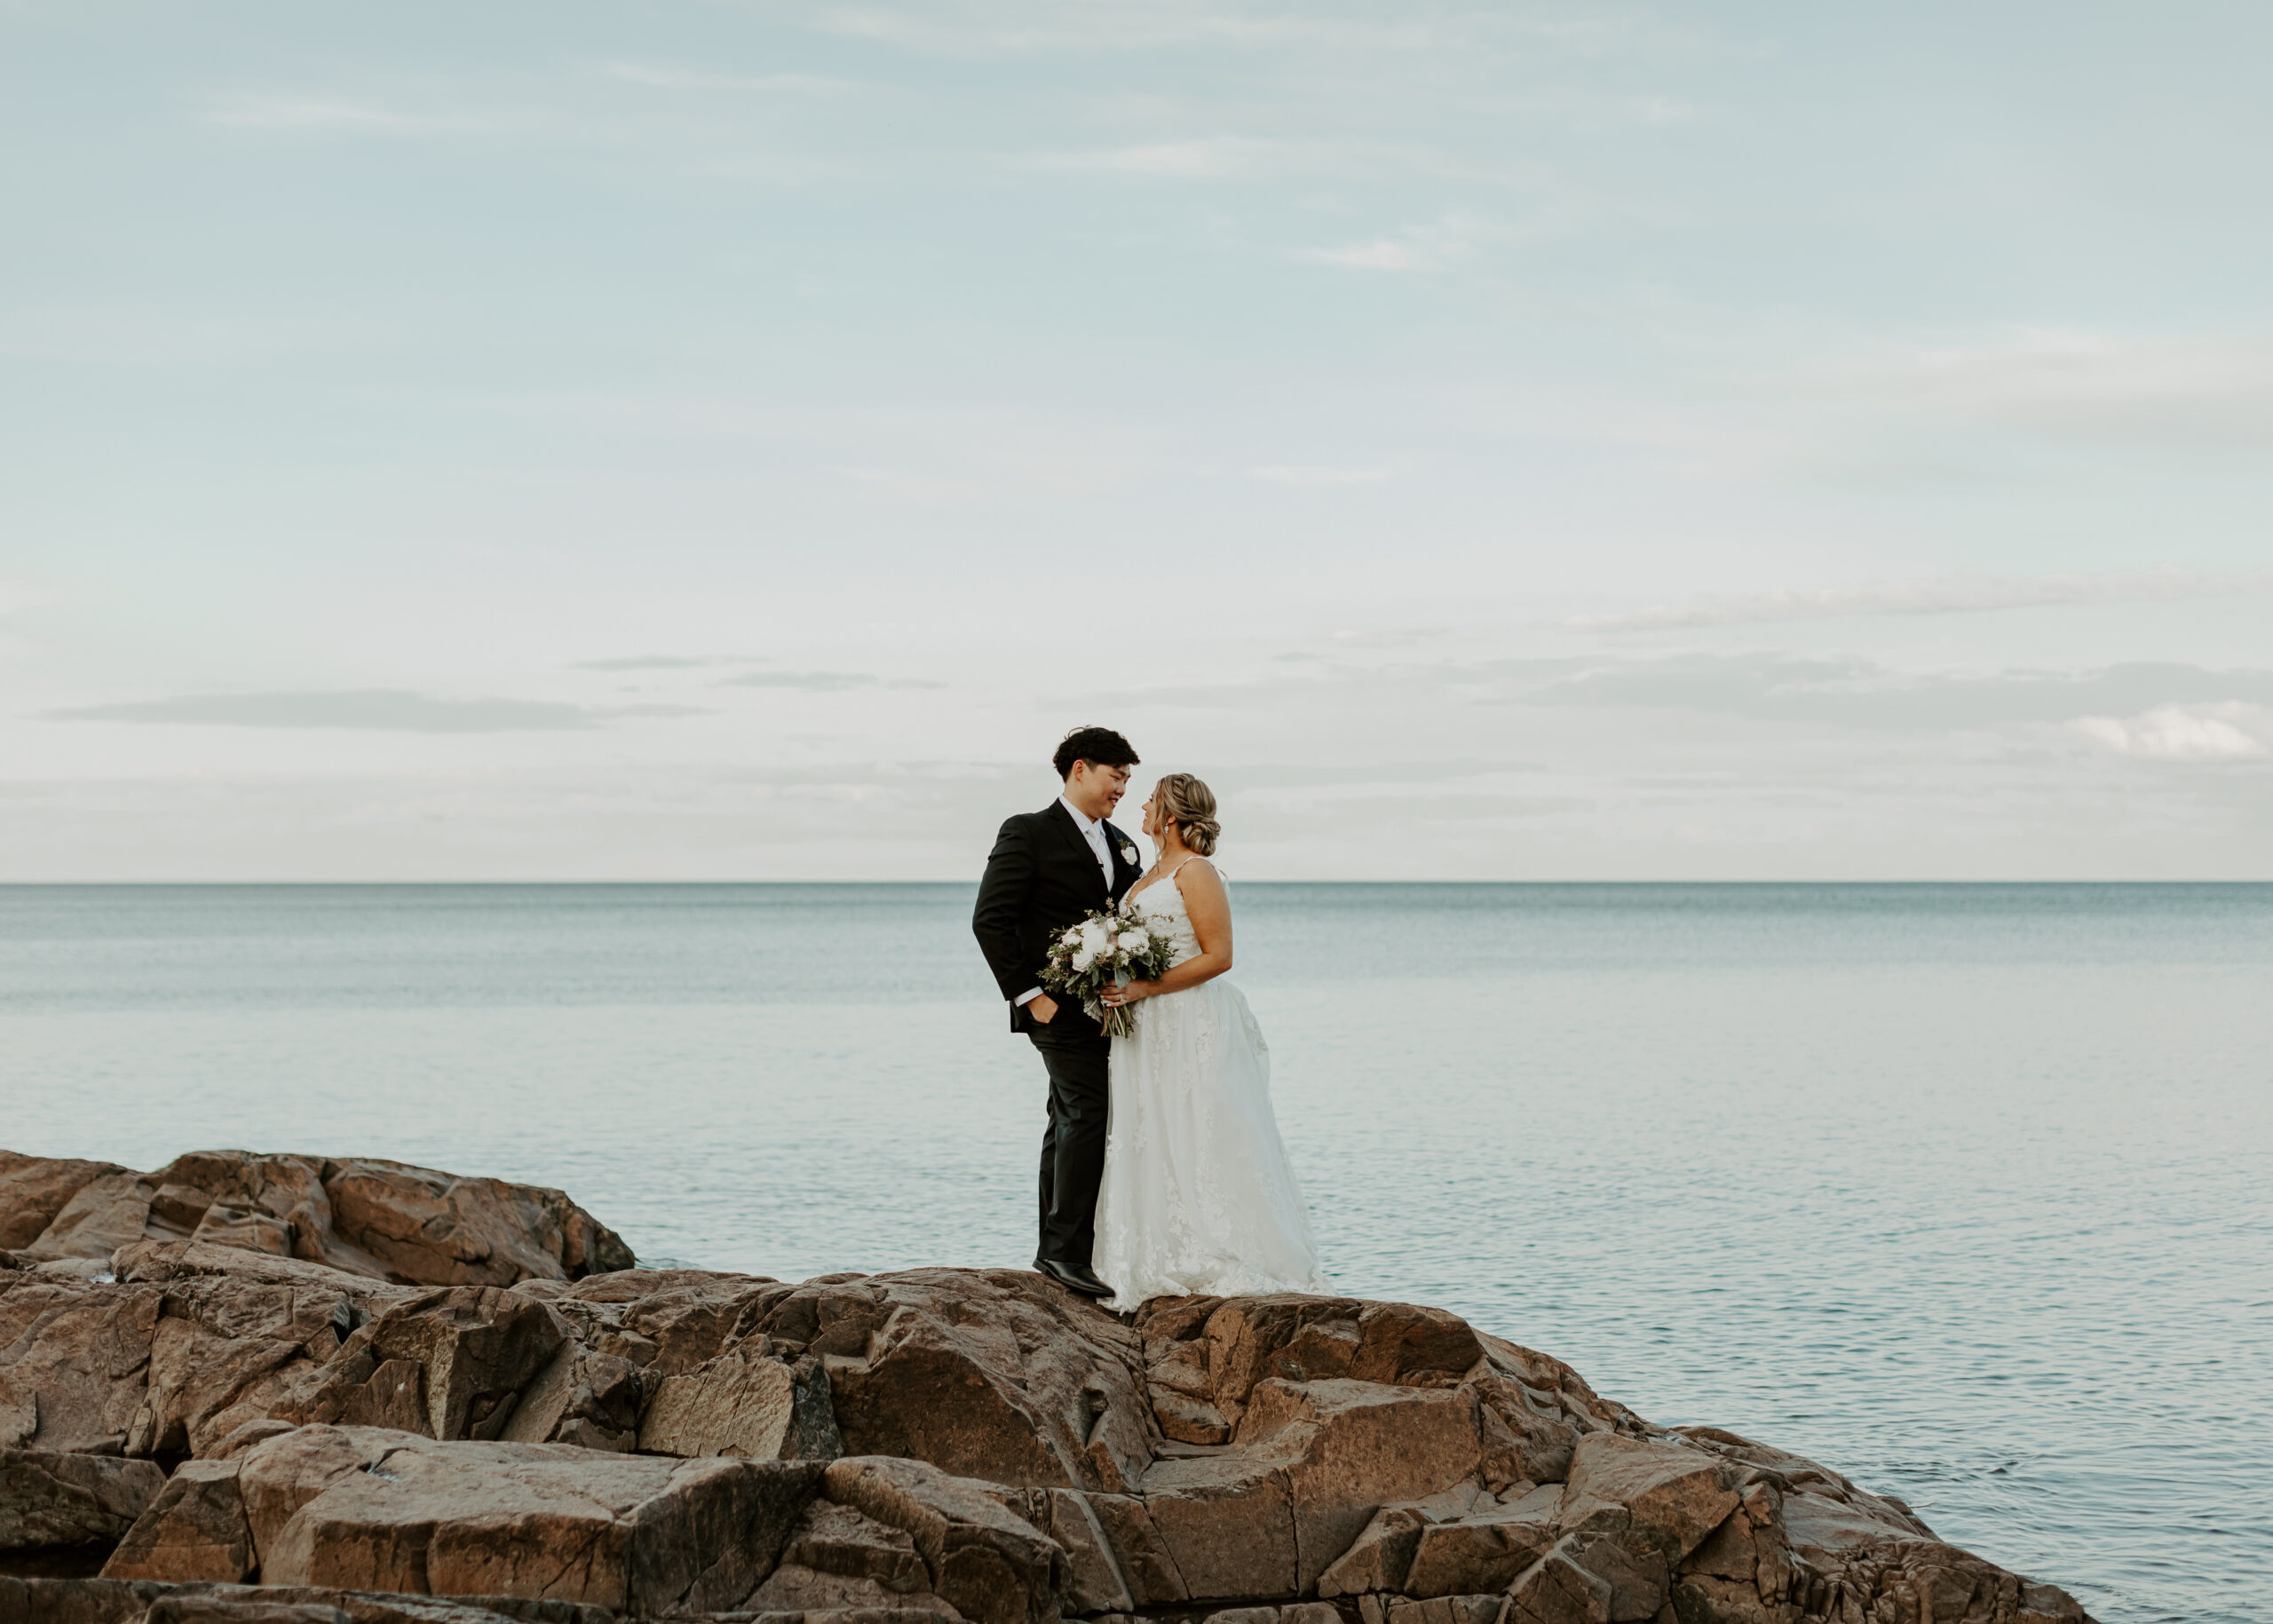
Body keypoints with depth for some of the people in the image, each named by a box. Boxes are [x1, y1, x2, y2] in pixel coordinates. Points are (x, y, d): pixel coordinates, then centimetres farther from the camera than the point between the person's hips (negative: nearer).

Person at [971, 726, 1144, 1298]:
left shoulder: (1121, 846, 16)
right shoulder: (1028, 834, -6)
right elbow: (990, 921, -11)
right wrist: (1028, 994, -15)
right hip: (1060, 1008, -8)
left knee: (1071, 1124, 10)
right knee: (1088, 1113, -15)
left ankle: (1057, 1252, 15)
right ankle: (1068, 1250, -14)